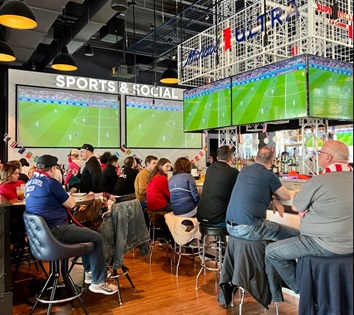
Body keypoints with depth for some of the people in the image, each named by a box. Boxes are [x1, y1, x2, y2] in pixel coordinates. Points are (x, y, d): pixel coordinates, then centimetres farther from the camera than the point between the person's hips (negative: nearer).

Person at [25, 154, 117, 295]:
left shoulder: (29, 183, 11)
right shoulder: (50, 182, -15)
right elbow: (71, 204, -7)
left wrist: (60, 195, 17)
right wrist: (64, 194, 10)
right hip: (55, 231, -10)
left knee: (86, 232, 25)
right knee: (97, 238, -3)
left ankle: (89, 272, 31)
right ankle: (98, 282, 2)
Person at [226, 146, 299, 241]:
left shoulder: (244, 170, 12)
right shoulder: (269, 175, -7)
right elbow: (287, 196, 6)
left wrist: (274, 198, 11)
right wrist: (275, 196, 26)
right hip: (248, 229, -8)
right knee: (295, 234, 1)